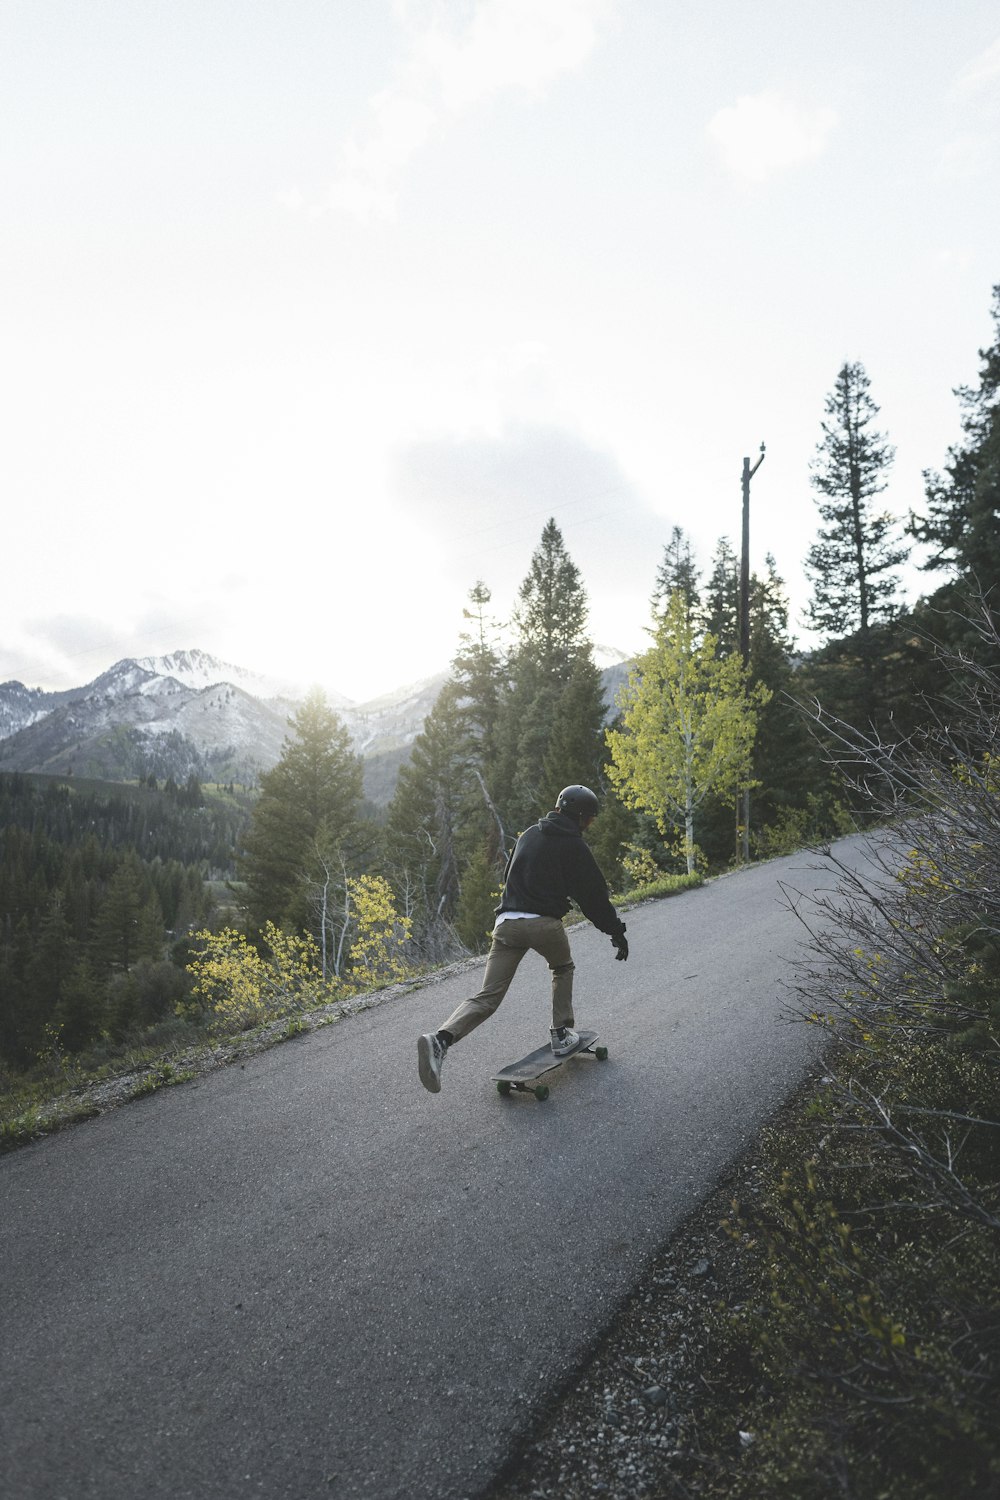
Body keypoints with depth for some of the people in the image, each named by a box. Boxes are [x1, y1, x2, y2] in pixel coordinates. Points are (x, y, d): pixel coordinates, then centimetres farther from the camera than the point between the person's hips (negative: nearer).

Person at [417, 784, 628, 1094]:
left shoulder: (529, 833, 21)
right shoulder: (574, 846, 3)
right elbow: (594, 894, 6)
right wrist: (617, 932, 15)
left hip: (506, 922, 4)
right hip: (544, 923, -4)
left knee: (487, 997, 0)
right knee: (563, 968, 29)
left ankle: (440, 1039, -22)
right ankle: (562, 1035, 27)